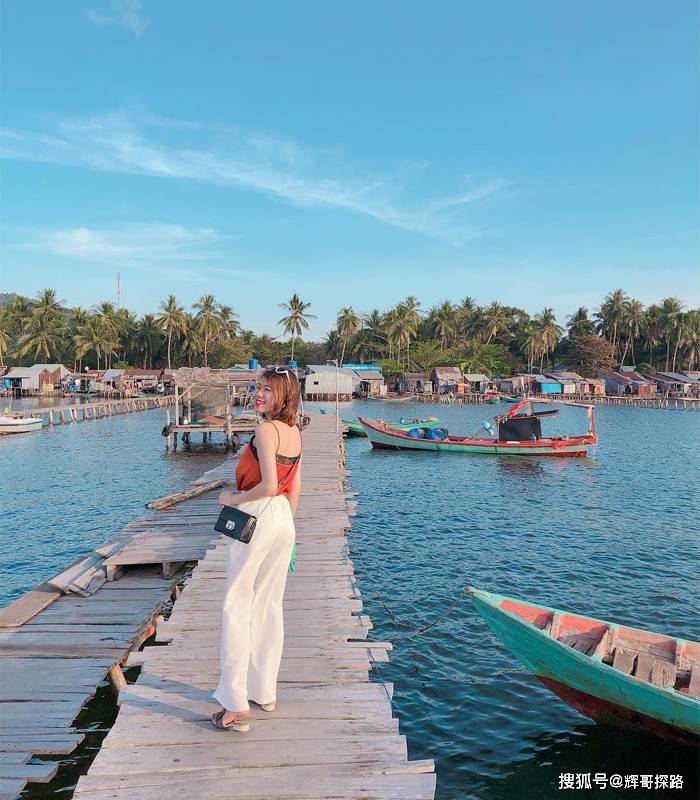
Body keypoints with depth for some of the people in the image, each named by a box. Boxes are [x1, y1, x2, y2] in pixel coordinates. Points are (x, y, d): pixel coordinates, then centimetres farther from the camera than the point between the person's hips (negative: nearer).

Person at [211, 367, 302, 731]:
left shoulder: (266, 430, -17)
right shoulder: (295, 432, 8)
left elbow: (268, 485, -24)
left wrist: (234, 498, -9)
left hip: (254, 519, -8)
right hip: (283, 521, 8)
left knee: (237, 608, 1)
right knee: (270, 607, 16)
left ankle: (236, 707, 4)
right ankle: (265, 693, 28)